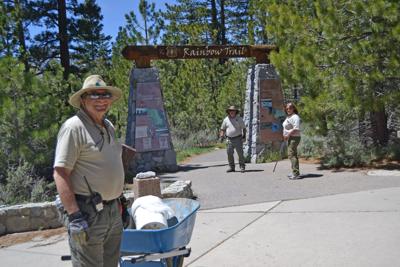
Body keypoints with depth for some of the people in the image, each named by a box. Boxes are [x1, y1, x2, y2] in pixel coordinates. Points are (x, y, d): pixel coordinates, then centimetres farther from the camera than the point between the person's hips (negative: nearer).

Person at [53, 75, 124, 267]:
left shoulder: (109, 126, 13)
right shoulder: (74, 127, -14)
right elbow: (60, 173, -19)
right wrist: (74, 216, -24)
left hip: (113, 211, 9)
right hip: (87, 214, -8)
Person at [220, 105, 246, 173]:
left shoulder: (239, 118, 3)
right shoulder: (226, 119, 9)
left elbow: (244, 128, 6)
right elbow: (223, 129, 15)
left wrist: (244, 135, -6)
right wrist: (221, 136, 2)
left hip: (238, 139, -3)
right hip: (229, 139, 3)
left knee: (240, 153, -5)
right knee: (229, 153, 1)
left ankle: (242, 167, 4)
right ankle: (231, 167, 12)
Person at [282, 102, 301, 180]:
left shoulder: (295, 117, -14)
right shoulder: (288, 117, 18)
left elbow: (296, 129, -23)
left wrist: (288, 135, -20)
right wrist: (285, 136, 14)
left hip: (294, 138, -11)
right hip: (290, 138, 11)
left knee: (291, 154, -15)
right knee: (293, 155, 15)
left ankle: (296, 173, -16)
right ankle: (295, 173, 23)